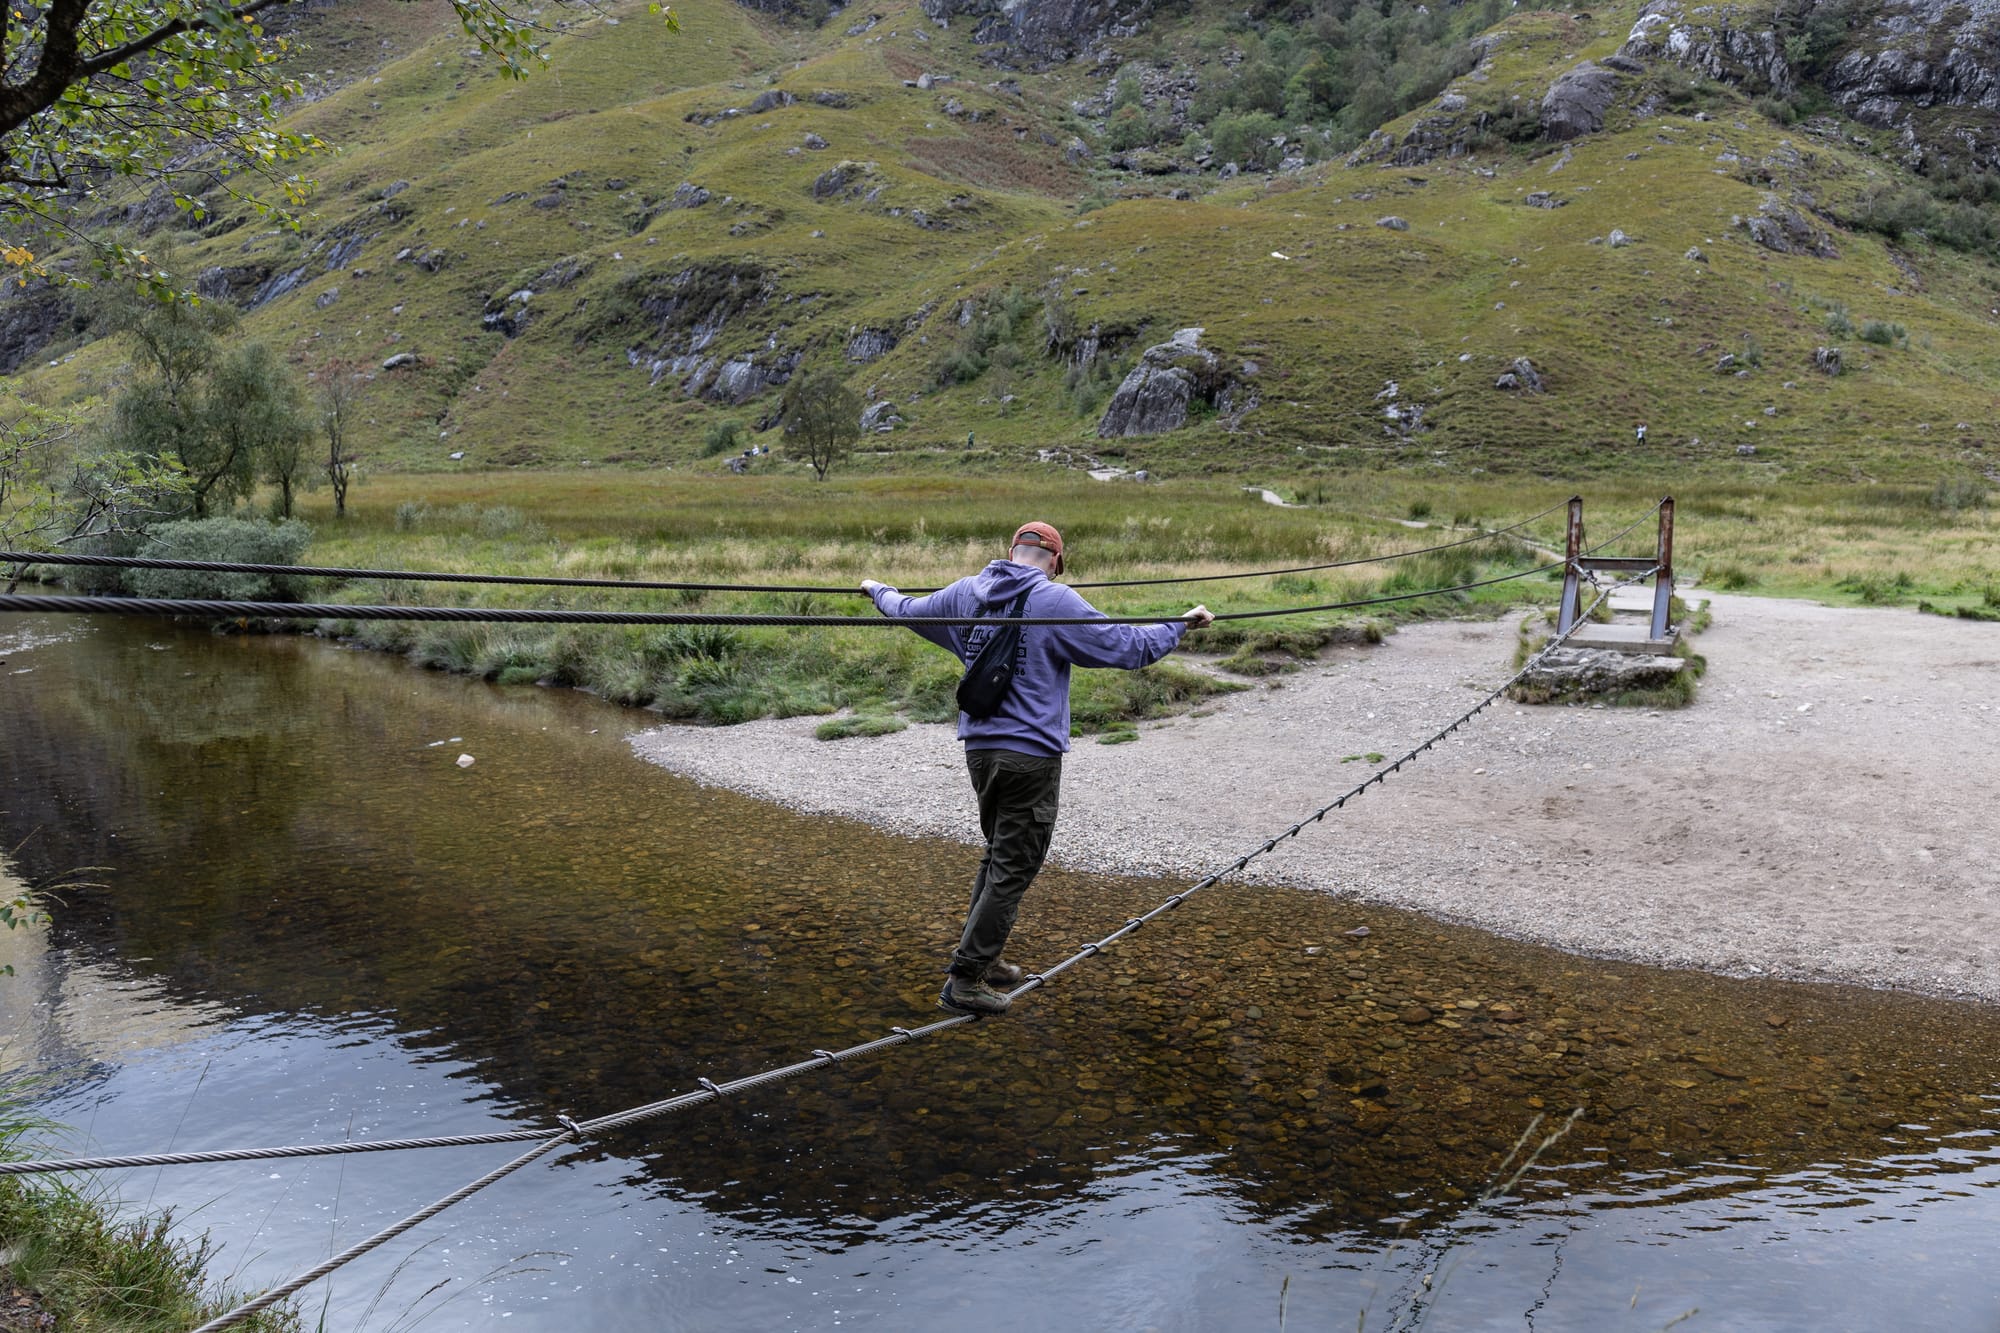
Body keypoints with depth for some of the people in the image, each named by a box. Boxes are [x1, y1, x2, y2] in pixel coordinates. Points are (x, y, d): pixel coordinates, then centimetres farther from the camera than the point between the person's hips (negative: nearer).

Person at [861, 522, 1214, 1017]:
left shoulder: (966, 593, 7)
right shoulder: (1054, 600, -11)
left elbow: (908, 611, 25)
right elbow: (1128, 647, -10)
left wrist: (877, 590, 46)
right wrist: (1181, 624, 6)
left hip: (979, 748, 7)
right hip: (1031, 754, -7)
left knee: (998, 854, 24)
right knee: (1012, 869, 1)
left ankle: (980, 956, 32)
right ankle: (964, 980, 3)